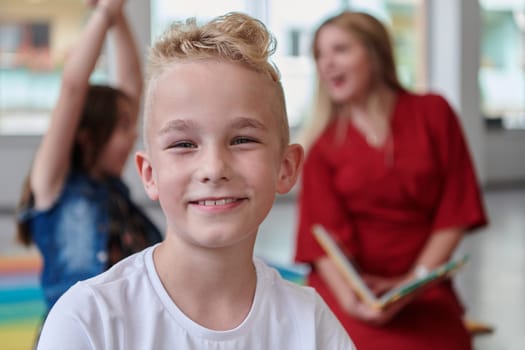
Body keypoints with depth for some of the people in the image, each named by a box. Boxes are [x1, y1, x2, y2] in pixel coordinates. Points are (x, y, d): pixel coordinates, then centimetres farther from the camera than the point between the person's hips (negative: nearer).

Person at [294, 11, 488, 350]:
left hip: (424, 293, 0)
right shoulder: (322, 143, 4)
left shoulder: (432, 112, 5)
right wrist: (350, 300, -23)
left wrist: (415, 279, -9)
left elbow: (456, 208, 2)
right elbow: (326, 232, -5)